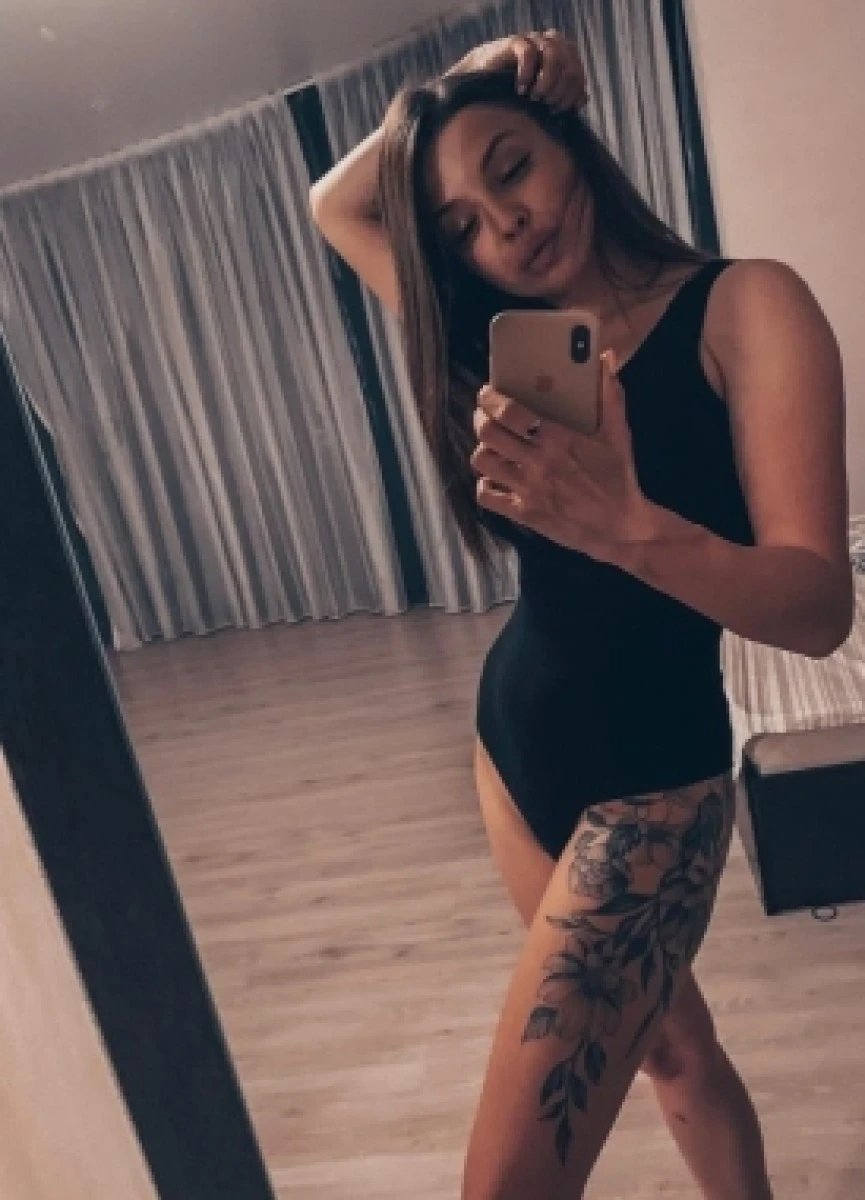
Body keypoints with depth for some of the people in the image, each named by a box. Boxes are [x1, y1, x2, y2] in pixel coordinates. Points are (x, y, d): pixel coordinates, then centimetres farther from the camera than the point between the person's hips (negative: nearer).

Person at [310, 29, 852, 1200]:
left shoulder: (743, 306, -12)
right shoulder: (507, 343, 5)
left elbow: (819, 606, -20)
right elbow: (334, 205, 17)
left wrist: (626, 525, -37)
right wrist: (431, 101, 2)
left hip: (648, 776, -6)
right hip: (512, 749, 6)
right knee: (673, 1047, 24)